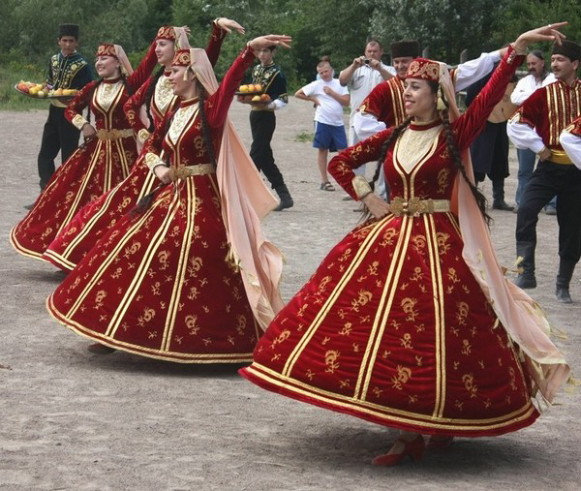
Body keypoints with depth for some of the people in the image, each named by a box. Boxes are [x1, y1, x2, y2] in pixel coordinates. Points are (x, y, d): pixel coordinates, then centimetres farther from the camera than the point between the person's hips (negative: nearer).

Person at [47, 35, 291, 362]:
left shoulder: (211, 109, -12)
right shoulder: (175, 113, 11)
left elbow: (231, 82, -31)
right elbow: (152, 147, 25)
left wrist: (251, 50, -50)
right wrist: (158, 167, 2)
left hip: (201, 201, -8)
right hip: (170, 194, 8)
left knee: (190, 267, -14)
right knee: (135, 252, 10)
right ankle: (118, 329, 21)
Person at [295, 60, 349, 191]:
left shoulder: (339, 84, 6)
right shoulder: (316, 85, 0)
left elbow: (346, 102, -2)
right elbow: (298, 94, 1)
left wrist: (332, 93, -9)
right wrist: (313, 99, 1)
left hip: (338, 123, 2)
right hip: (323, 122, -2)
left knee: (343, 151, -2)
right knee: (322, 150, 3)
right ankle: (324, 181, 8)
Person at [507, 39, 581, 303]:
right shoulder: (544, 94, -3)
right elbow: (516, 122, -5)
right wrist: (537, 145, -8)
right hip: (550, 166, -1)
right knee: (526, 211, -22)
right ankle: (526, 273, -18)